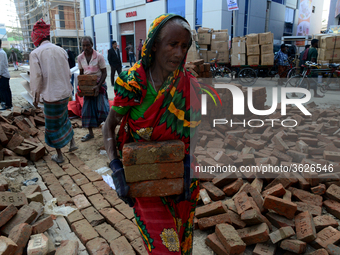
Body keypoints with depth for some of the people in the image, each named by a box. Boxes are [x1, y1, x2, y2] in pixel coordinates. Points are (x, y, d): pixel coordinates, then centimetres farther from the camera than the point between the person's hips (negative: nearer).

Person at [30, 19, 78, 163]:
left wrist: (35, 97, -1)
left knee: (53, 125, 8)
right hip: (65, 92, 5)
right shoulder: (61, 50, 3)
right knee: (63, 117, 27)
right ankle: (72, 143, 28)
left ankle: (59, 156, 19)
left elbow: (36, 77, -12)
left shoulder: (35, 54, -11)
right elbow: (68, 73, 7)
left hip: (50, 95, -5)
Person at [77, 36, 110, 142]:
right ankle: (90, 133, 16)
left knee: (101, 107, -10)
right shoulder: (80, 58, 0)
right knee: (87, 109, 4)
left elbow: (104, 73, -11)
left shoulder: (99, 56, -12)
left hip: (100, 85, -4)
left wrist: (98, 86, -21)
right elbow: (81, 73, 10)